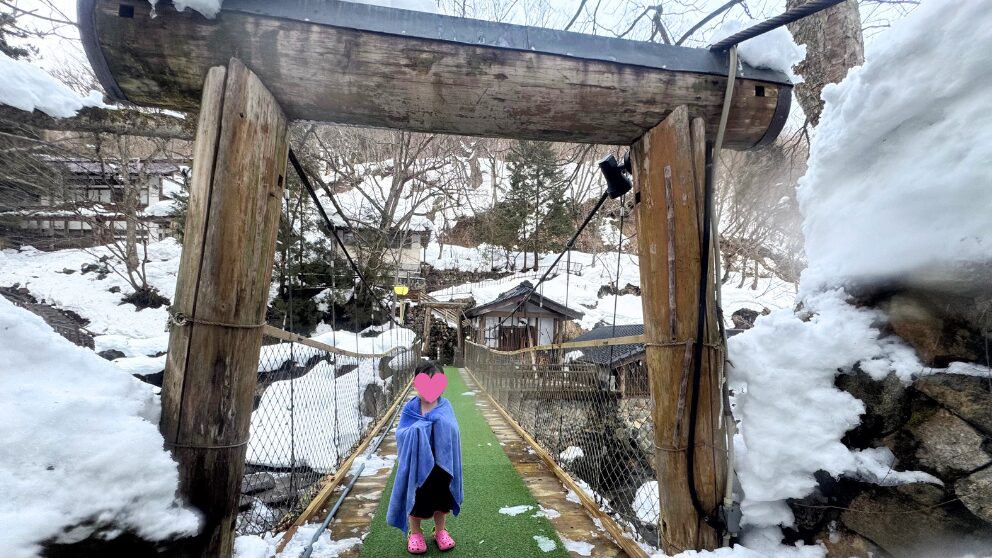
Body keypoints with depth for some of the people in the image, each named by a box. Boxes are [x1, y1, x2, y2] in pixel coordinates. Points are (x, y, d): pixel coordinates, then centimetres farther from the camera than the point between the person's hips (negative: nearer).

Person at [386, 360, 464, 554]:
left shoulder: (445, 406, -7)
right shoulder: (410, 408, -8)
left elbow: (453, 430, -17)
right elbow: (400, 433, -12)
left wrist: (438, 418, -31)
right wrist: (417, 428, -29)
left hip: (440, 462, 1)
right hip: (416, 463, -1)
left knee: (440, 497, 16)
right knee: (416, 498, 13)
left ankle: (440, 531, 38)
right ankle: (415, 533, 36)